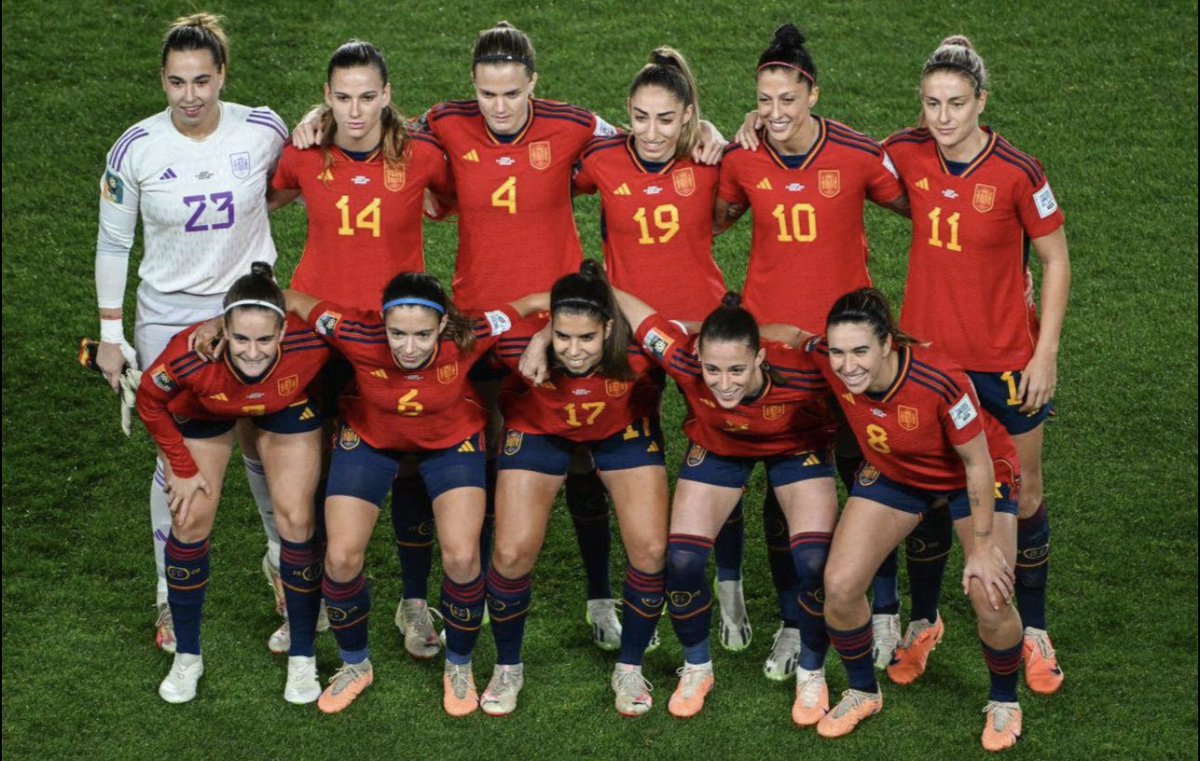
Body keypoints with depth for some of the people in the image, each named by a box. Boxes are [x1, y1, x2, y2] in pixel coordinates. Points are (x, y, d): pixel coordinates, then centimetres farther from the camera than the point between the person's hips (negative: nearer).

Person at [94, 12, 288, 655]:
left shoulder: (263, 131, -10)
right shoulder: (135, 149, -12)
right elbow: (112, 242, -1)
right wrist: (110, 332, 0)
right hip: (169, 317, -1)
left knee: (263, 444, 8)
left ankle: (285, 559, 34)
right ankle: (172, 599, 16)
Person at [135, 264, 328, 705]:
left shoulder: (309, 344, -42)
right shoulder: (192, 355, -41)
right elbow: (150, 402, -18)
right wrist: (182, 467, -12)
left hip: (287, 407, 0)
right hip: (204, 409, 0)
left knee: (297, 521, -3)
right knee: (191, 520, 0)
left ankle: (303, 659, 14)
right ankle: (186, 658, 19)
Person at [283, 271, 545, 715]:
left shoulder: (467, 339, -35)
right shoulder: (359, 336, -36)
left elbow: (539, 304, -21)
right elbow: (292, 302, -23)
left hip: (451, 441, 0)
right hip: (370, 440, 1)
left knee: (461, 559, -13)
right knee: (341, 559, -7)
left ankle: (459, 666, 16)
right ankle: (355, 665, 21)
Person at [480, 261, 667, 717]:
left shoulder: (636, 350, -37)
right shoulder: (520, 344, -38)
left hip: (623, 430, 0)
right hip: (541, 432, 0)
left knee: (651, 551, -7)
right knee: (511, 555, -8)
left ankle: (630, 669, 18)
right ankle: (507, 669, 20)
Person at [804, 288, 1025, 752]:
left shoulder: (940, 380, -40)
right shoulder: (827, 361, -29)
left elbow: (978, 464, -25)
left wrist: (982, 548, -19)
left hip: (971, 476, -4)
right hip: (893, 474, 4)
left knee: (990, 603, -14)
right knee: (839, 586, -8)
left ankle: (1004, 702, 18)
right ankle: (862, 692, 20)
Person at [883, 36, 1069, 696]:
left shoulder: (1017, 172, -17)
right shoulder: (906, 154, -8)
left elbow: (1055, 259, -6)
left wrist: (1046, 352, -9)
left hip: (1007, 359, -2)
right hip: (927, 351, 2)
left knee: (1023, 497, 10)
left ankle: (1032, 631, 28)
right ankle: (924, 620, 29)